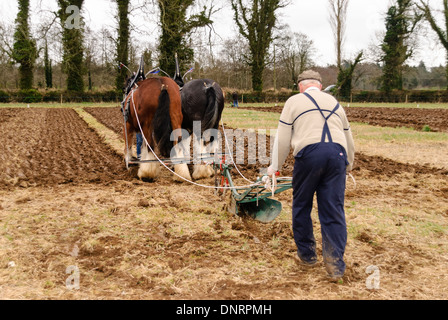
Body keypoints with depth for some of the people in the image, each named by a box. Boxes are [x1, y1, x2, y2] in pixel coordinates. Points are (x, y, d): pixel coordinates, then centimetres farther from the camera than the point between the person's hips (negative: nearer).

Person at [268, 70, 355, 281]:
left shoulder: (294, 101, 15)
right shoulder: (334, 102, 28)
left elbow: (282, 139, 9)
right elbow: (348, 139, 33)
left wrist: (275, 166, 19)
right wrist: (349, 166, 47)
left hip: (309, 153, -3)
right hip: (337, 154, 4)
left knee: (301, 207, 13)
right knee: (334, 211, 4)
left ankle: (306, 255, 23)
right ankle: (335, 264, -1)